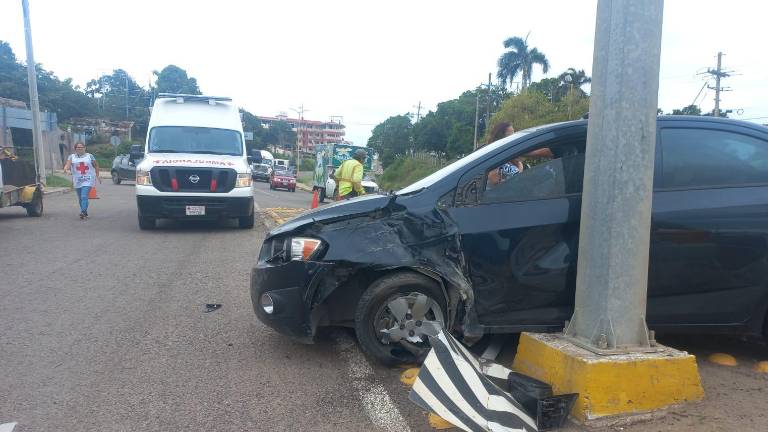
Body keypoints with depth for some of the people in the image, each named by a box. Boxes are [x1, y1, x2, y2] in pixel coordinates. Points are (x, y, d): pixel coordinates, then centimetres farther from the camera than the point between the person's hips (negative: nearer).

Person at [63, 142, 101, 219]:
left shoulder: (90, 156, 7)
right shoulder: (72, 157, 9)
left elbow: (96, 166, 13)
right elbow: (68, 164, -7)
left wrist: (97, 176, 8)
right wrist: (65, 169, -30)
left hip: (88, 180, -3)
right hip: (77, 181, 3)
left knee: (84, 196, -17)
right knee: (80, 198, 9)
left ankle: (83, 212, -23)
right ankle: (85, 213, 21)